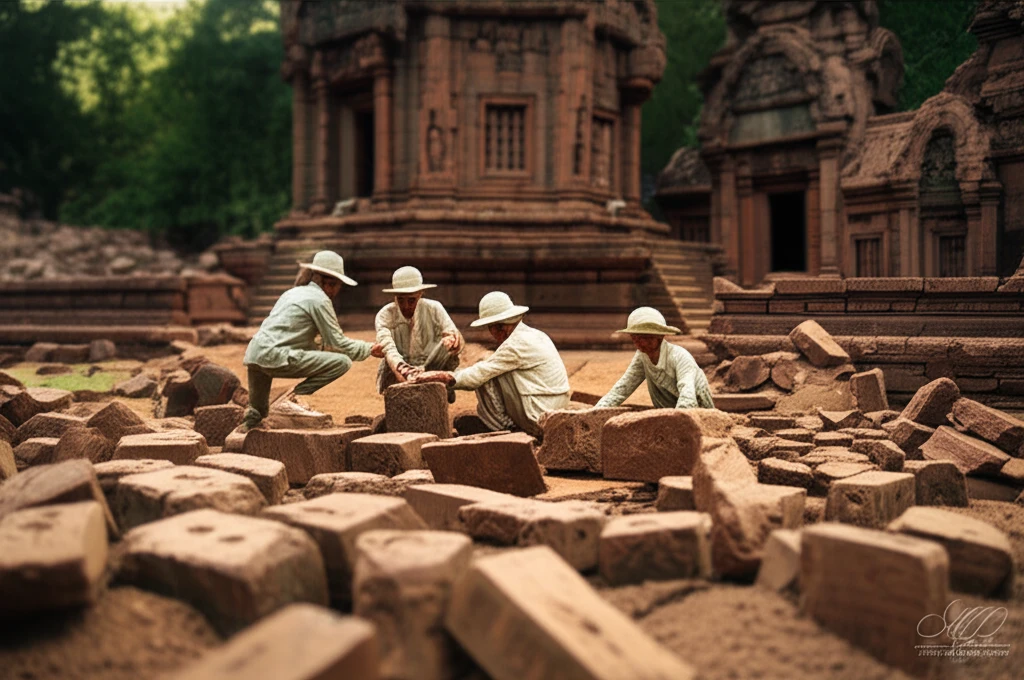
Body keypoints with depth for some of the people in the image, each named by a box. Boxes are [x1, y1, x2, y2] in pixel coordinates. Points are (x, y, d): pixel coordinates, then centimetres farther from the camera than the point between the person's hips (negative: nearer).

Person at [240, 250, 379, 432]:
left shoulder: (293, 292, 24)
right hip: (276, 357, -9)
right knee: (342, 362, -11)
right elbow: (337, 343, -3)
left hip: (252, 355, 9)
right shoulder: (319, 299, -2)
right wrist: (370, 349, 9)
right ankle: (297, 395, -10)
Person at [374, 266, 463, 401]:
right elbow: (388, 349, -29)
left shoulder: (434, 309, -9)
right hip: (396, 374, -1)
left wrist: (453, 338, -46)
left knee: (447, 344, -26)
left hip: (431, 368, 1)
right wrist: (404, 370, -50)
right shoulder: (385, 315, -14)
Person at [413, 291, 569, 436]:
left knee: (488, 378, -4)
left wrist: (444, 377, -4)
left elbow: (478, 376, -14)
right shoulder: (536, 335, 13)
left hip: (539, 422, -9)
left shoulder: (516, 344, -16)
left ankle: (502, 426, 5)